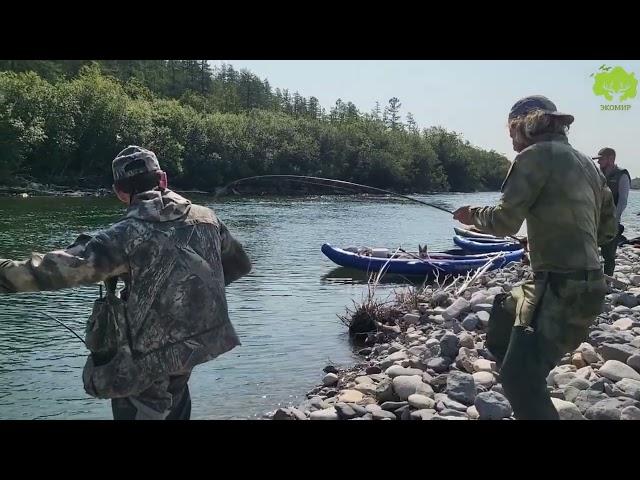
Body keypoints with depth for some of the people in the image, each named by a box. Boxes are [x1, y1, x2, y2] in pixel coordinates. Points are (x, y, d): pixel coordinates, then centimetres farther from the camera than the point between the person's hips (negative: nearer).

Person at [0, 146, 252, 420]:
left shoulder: (129, 234, -19)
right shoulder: (206, 218, -2)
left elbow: (66, 267, -29)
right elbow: (240, 265, 12)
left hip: (150, 359, -6)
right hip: (198, 342, 6)